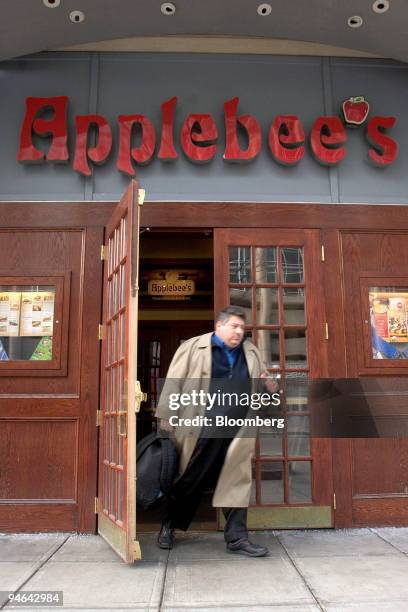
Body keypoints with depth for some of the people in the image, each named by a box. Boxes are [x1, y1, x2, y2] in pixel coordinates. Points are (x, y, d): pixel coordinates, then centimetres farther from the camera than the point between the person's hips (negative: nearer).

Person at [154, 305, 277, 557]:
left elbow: (263, 382, 25)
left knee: (238, 480, 5)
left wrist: (270, 386, 1)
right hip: (201, 430, -4)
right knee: (190, 480, 9)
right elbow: (173, 383, -3)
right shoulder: (193, 347, -2)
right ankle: (169, 525, 31)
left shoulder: (252, 352, 14)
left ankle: (237, 537, 17)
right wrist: (165, 416, -7)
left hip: (239, 432, 4)